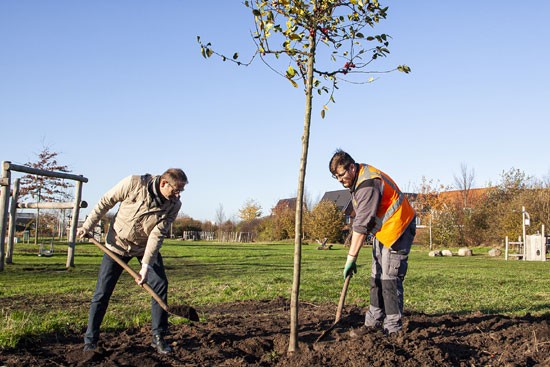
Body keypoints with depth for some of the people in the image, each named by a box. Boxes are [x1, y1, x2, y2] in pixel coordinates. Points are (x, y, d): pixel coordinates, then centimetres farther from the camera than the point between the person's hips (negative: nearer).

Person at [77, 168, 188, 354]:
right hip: (118, 243, -2)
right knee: (102, 292, -2)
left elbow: (157, 235, -21)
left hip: (147, 247, 2)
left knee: (160, 284, -9)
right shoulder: (134, 184, -26)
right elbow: (105, 202, -12)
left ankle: (158, 337, 3)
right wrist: (88, 226, -8)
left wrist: (146, 266, -27)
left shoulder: (174, 205, -19)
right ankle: (90, 340, 12)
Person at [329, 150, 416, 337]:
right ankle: (373, 321, 18)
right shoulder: (358, 178, 5)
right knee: (376, 277, 12)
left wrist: (351, 257, -30)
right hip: (382, 230, 11)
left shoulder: (368, 184, -27)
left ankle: (393, 328, -3)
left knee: (389, 279, -10)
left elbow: (362, 225, -31)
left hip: (397, 229, -11)